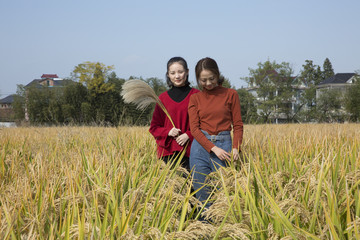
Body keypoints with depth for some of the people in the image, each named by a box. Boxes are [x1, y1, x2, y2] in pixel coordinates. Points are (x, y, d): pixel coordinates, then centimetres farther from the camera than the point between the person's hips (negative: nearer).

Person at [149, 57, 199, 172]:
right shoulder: (163, 98, 10)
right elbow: (154, 127, 13)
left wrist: (189, 135, -9)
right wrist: (168, 132, -5)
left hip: (190, 150, -1)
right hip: (168, 151, 2)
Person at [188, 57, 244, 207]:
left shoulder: (230, 94, 5)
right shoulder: (195, 99, 8)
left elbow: (238, 125, 4)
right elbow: (194, 128, -2)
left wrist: (236, 147, -14)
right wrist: (214, 148, -15)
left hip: (224, 144, -1)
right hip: (201, 146, 1)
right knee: (202, 197, 3)